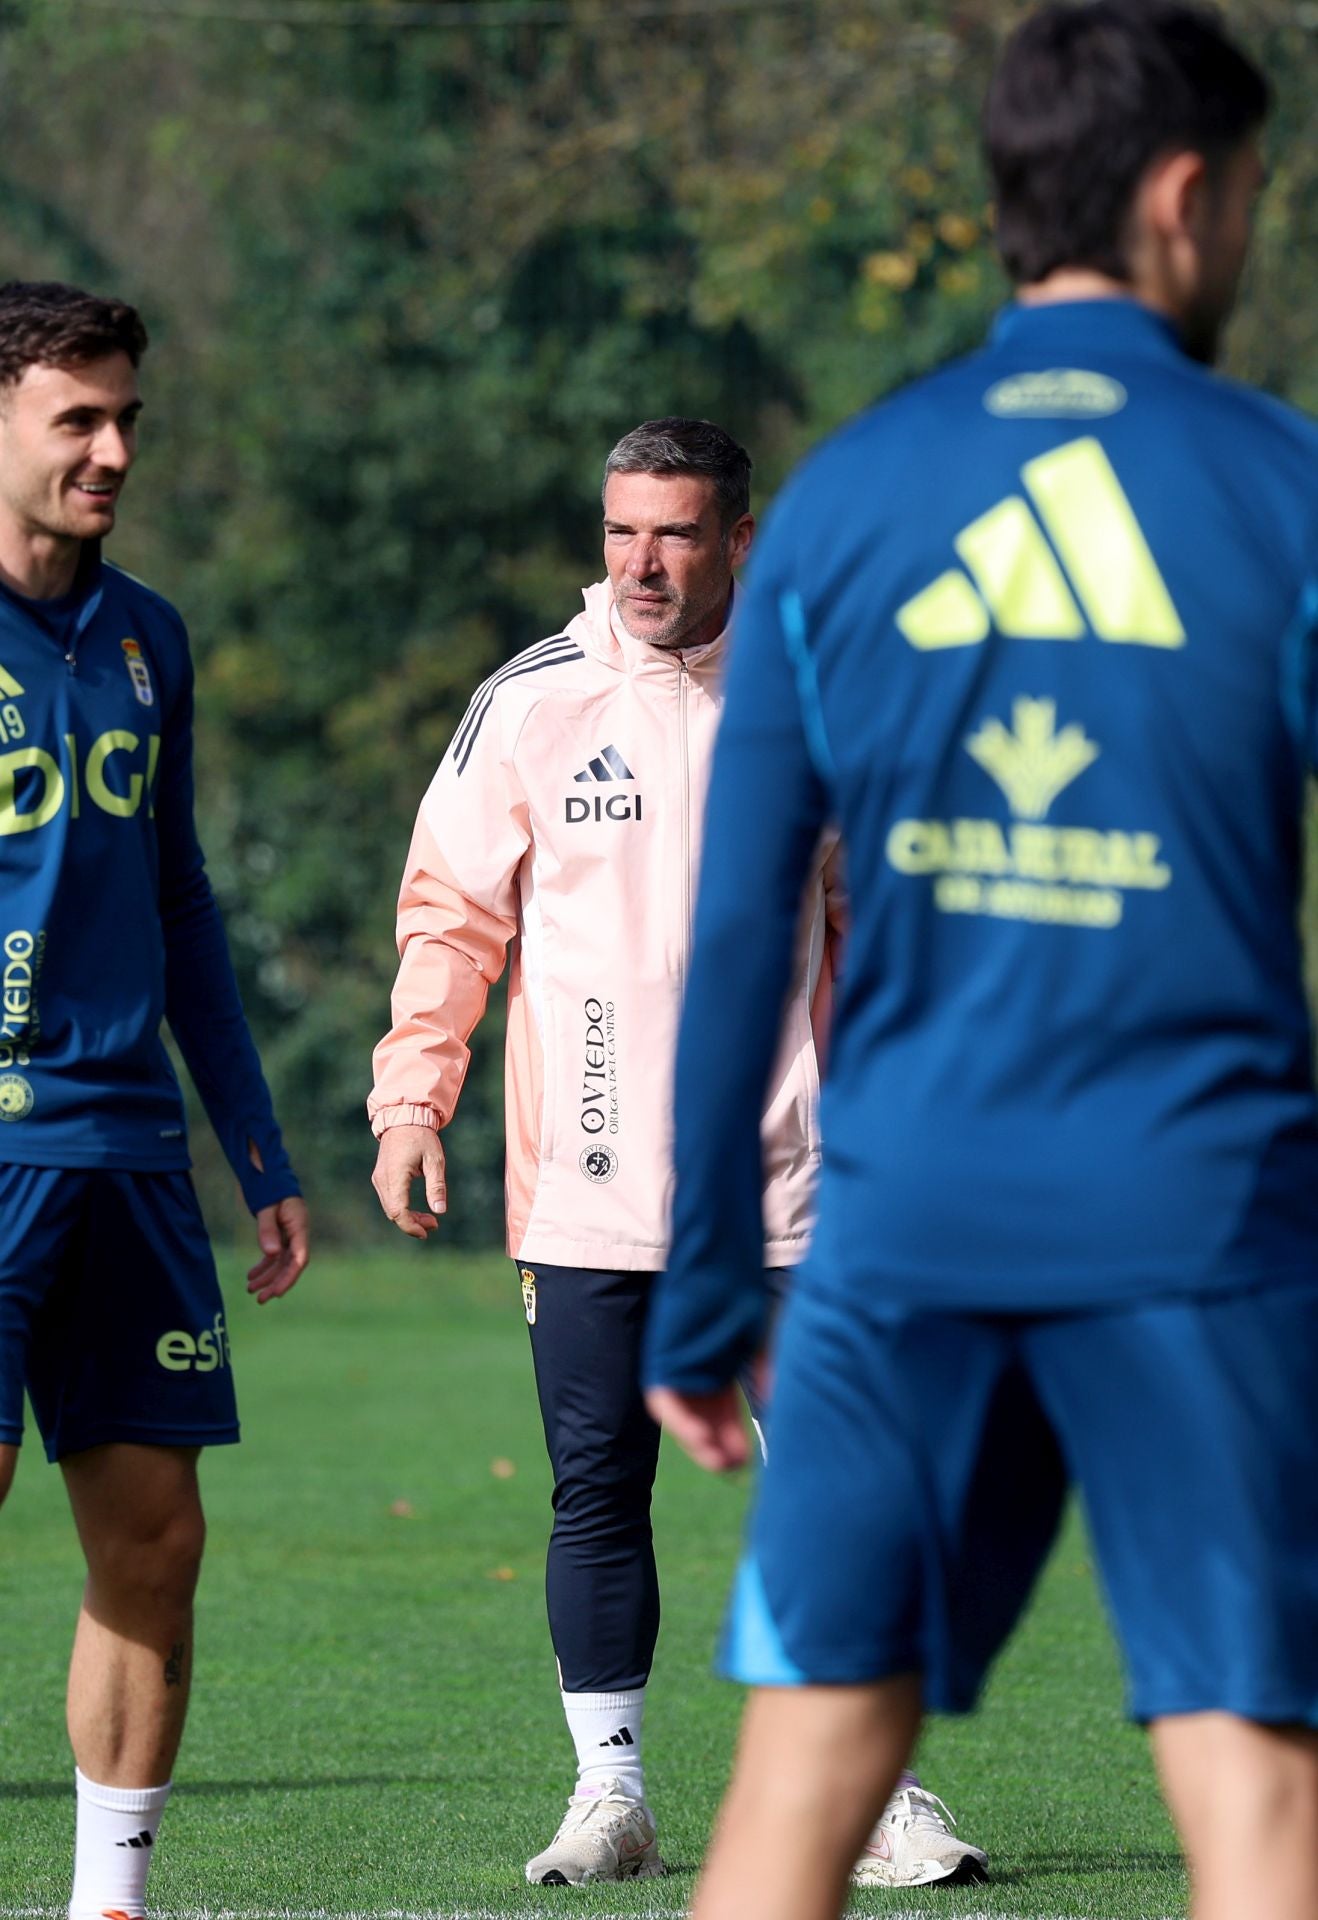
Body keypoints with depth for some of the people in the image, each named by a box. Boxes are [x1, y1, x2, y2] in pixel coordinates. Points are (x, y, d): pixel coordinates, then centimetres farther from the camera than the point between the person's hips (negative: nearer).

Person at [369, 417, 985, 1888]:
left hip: (783, 1184, 0)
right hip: (585, 1195, 0)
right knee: (597, 1490, 1)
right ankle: (610, 1794, 10)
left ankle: (878, 1797, 4)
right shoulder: (527, 705, 2)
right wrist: (412, 1100, -3)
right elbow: (450, 917, 6)